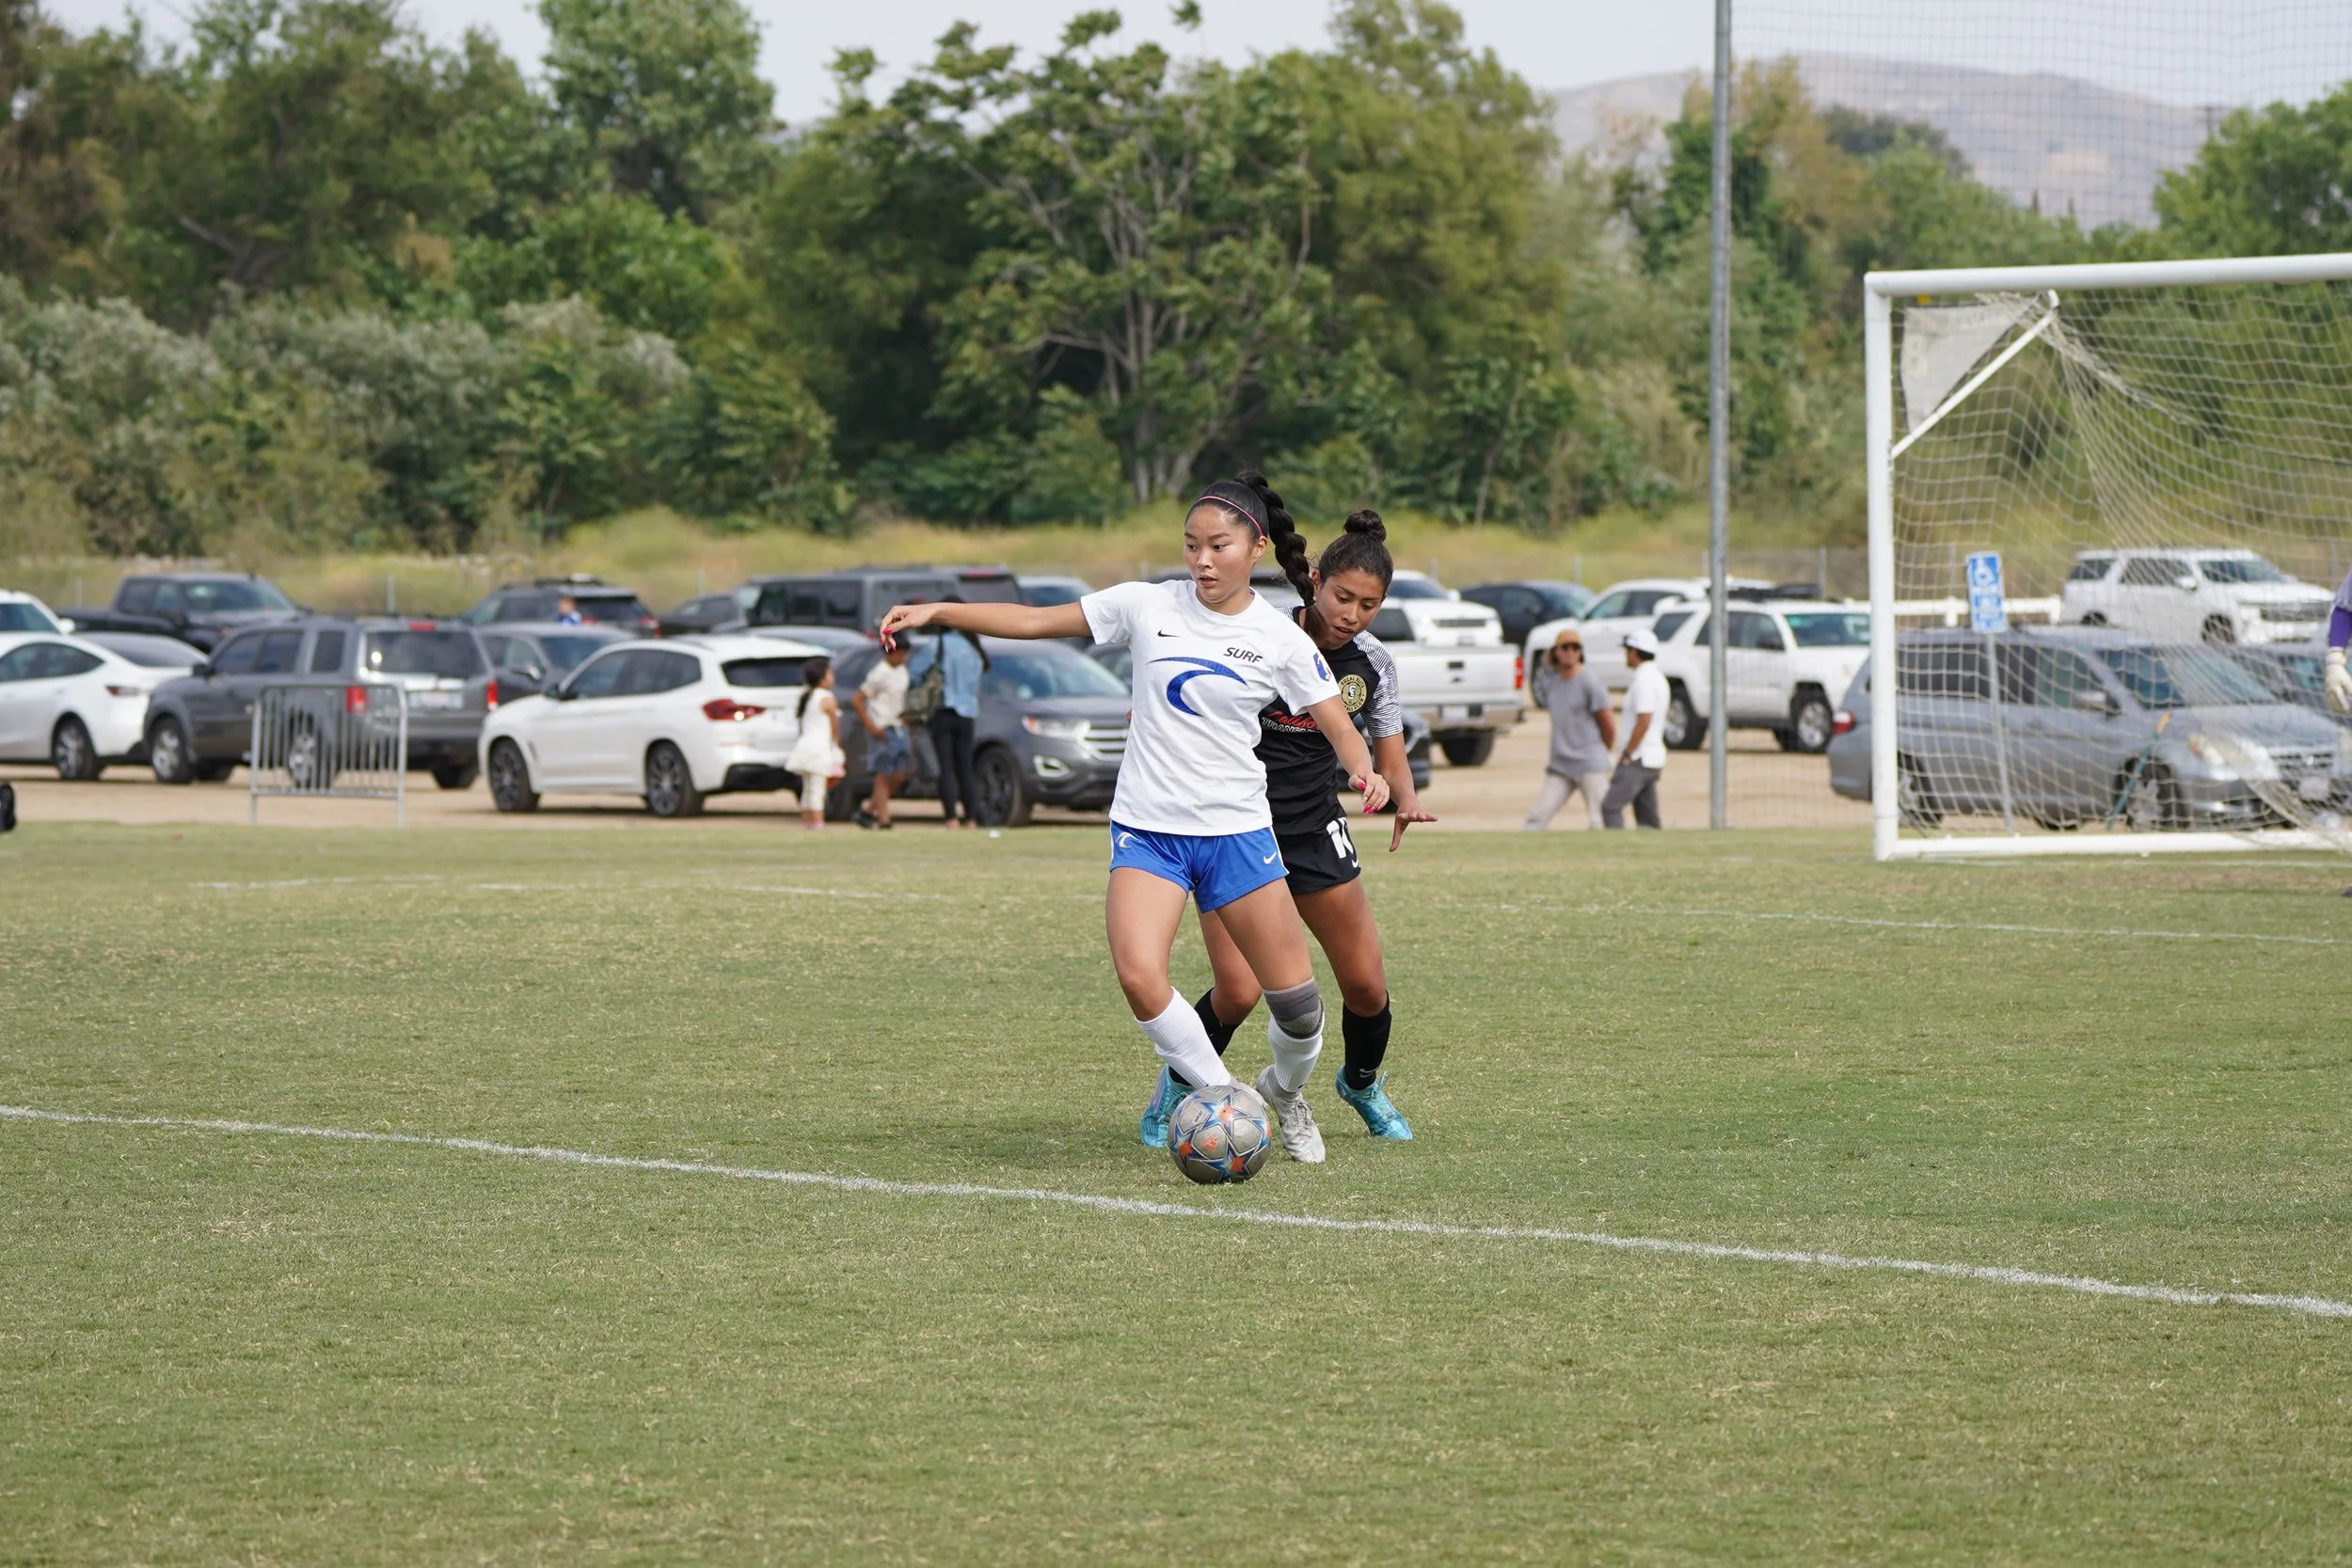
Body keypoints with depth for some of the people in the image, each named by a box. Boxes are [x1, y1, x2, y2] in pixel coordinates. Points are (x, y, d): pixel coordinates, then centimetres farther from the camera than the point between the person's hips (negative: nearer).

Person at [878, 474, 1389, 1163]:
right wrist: (934, 611, -7)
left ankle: (1287, 1092, 35)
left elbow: (1340, 728, -1)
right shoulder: (1149, 607, -2)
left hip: (1238, 832, 0)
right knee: (1139, 977, -23)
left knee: (1296, 998, 0)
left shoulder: (1279, 639, -2)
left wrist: (1365, 771, -24)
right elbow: (1035, 621, 1)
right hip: (1147, 829, 0)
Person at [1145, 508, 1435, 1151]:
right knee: (1239, 991, -15)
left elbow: (1390, 762, 5)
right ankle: (1177, 1087, 14)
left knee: (1367, 987, 1)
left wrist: (1406, 799, -15)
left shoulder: (1372, 664, -2)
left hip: (1316, 831, 4)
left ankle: (1363, 1084, 33)